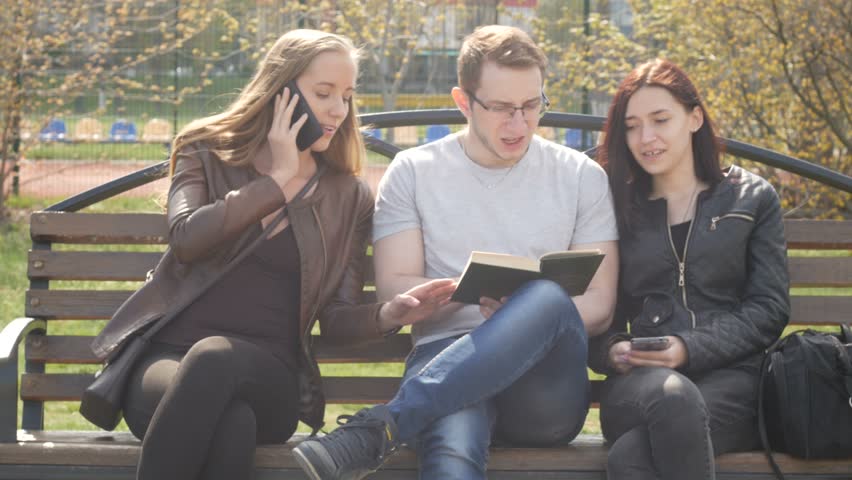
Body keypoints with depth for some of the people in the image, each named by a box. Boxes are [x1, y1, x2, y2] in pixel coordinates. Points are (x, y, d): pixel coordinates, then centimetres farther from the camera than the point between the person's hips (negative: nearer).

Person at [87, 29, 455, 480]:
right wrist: (279, 178, -5)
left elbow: (336, 318, 10)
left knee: (215, 358, -39)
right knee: (228, 420, -39)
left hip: (265, 373, 1)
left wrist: (388, 312, -12)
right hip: (168, 355, -1)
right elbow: (187, 238, -9)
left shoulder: (349, 198, 15)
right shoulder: (205, 153, 12)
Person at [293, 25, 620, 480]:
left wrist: (531, 319, -13)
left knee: (549, 297, -37)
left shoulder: (581, 176, 13)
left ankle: (377, 429, -39)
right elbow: (394, 291, 6)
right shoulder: (413, 171, 12)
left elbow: (598, 305, 9)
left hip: (544, 385, 2)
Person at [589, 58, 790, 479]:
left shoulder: (752, 199, 17)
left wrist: (690, 348, -10)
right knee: (671, 396, -42)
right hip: (642, 382, 2)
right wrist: (612, 351, -9)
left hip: (731, 376, -1)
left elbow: (769, 309, 6)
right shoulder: (620, 209, 21)